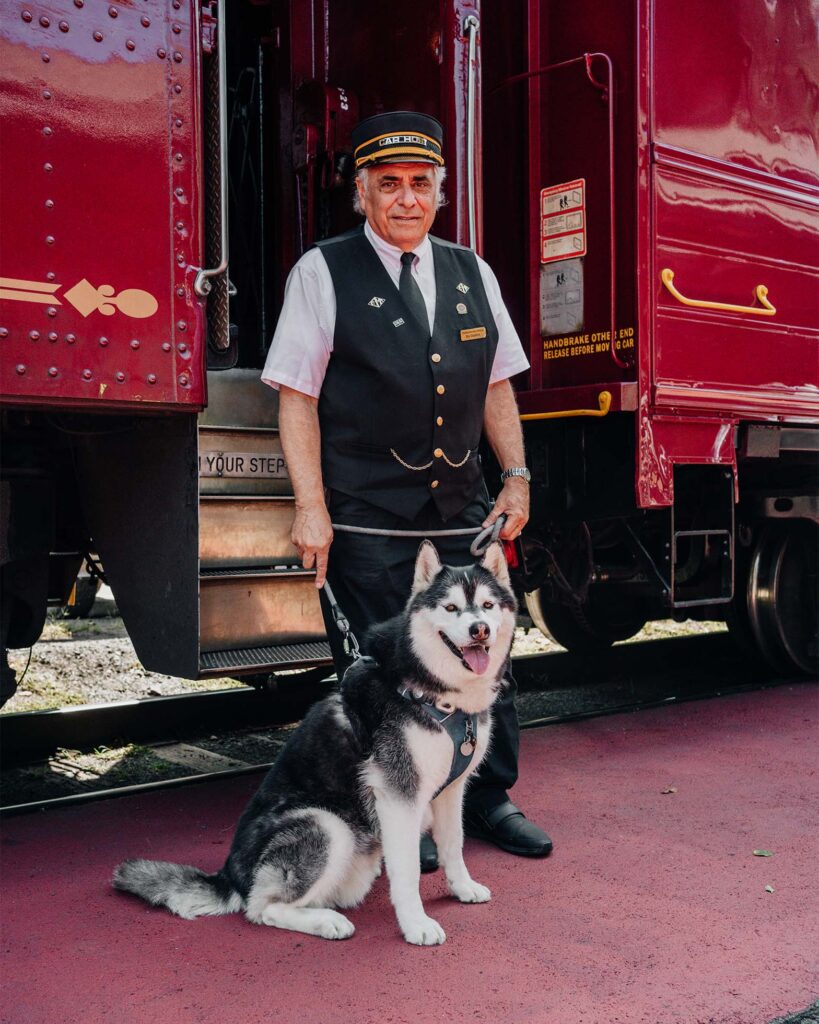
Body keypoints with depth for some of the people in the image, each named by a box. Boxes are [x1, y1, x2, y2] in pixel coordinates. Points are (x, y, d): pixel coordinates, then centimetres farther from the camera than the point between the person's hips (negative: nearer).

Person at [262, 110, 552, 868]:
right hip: (367, 516, -4)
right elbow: (297, 397, -5)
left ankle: (489, 798, 26)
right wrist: (311, 507, -12)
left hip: (463, 507, 5)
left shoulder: (472, 275, 13)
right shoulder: (323, 274, -2)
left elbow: (496, 385, 17)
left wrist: (516, 475, 9)